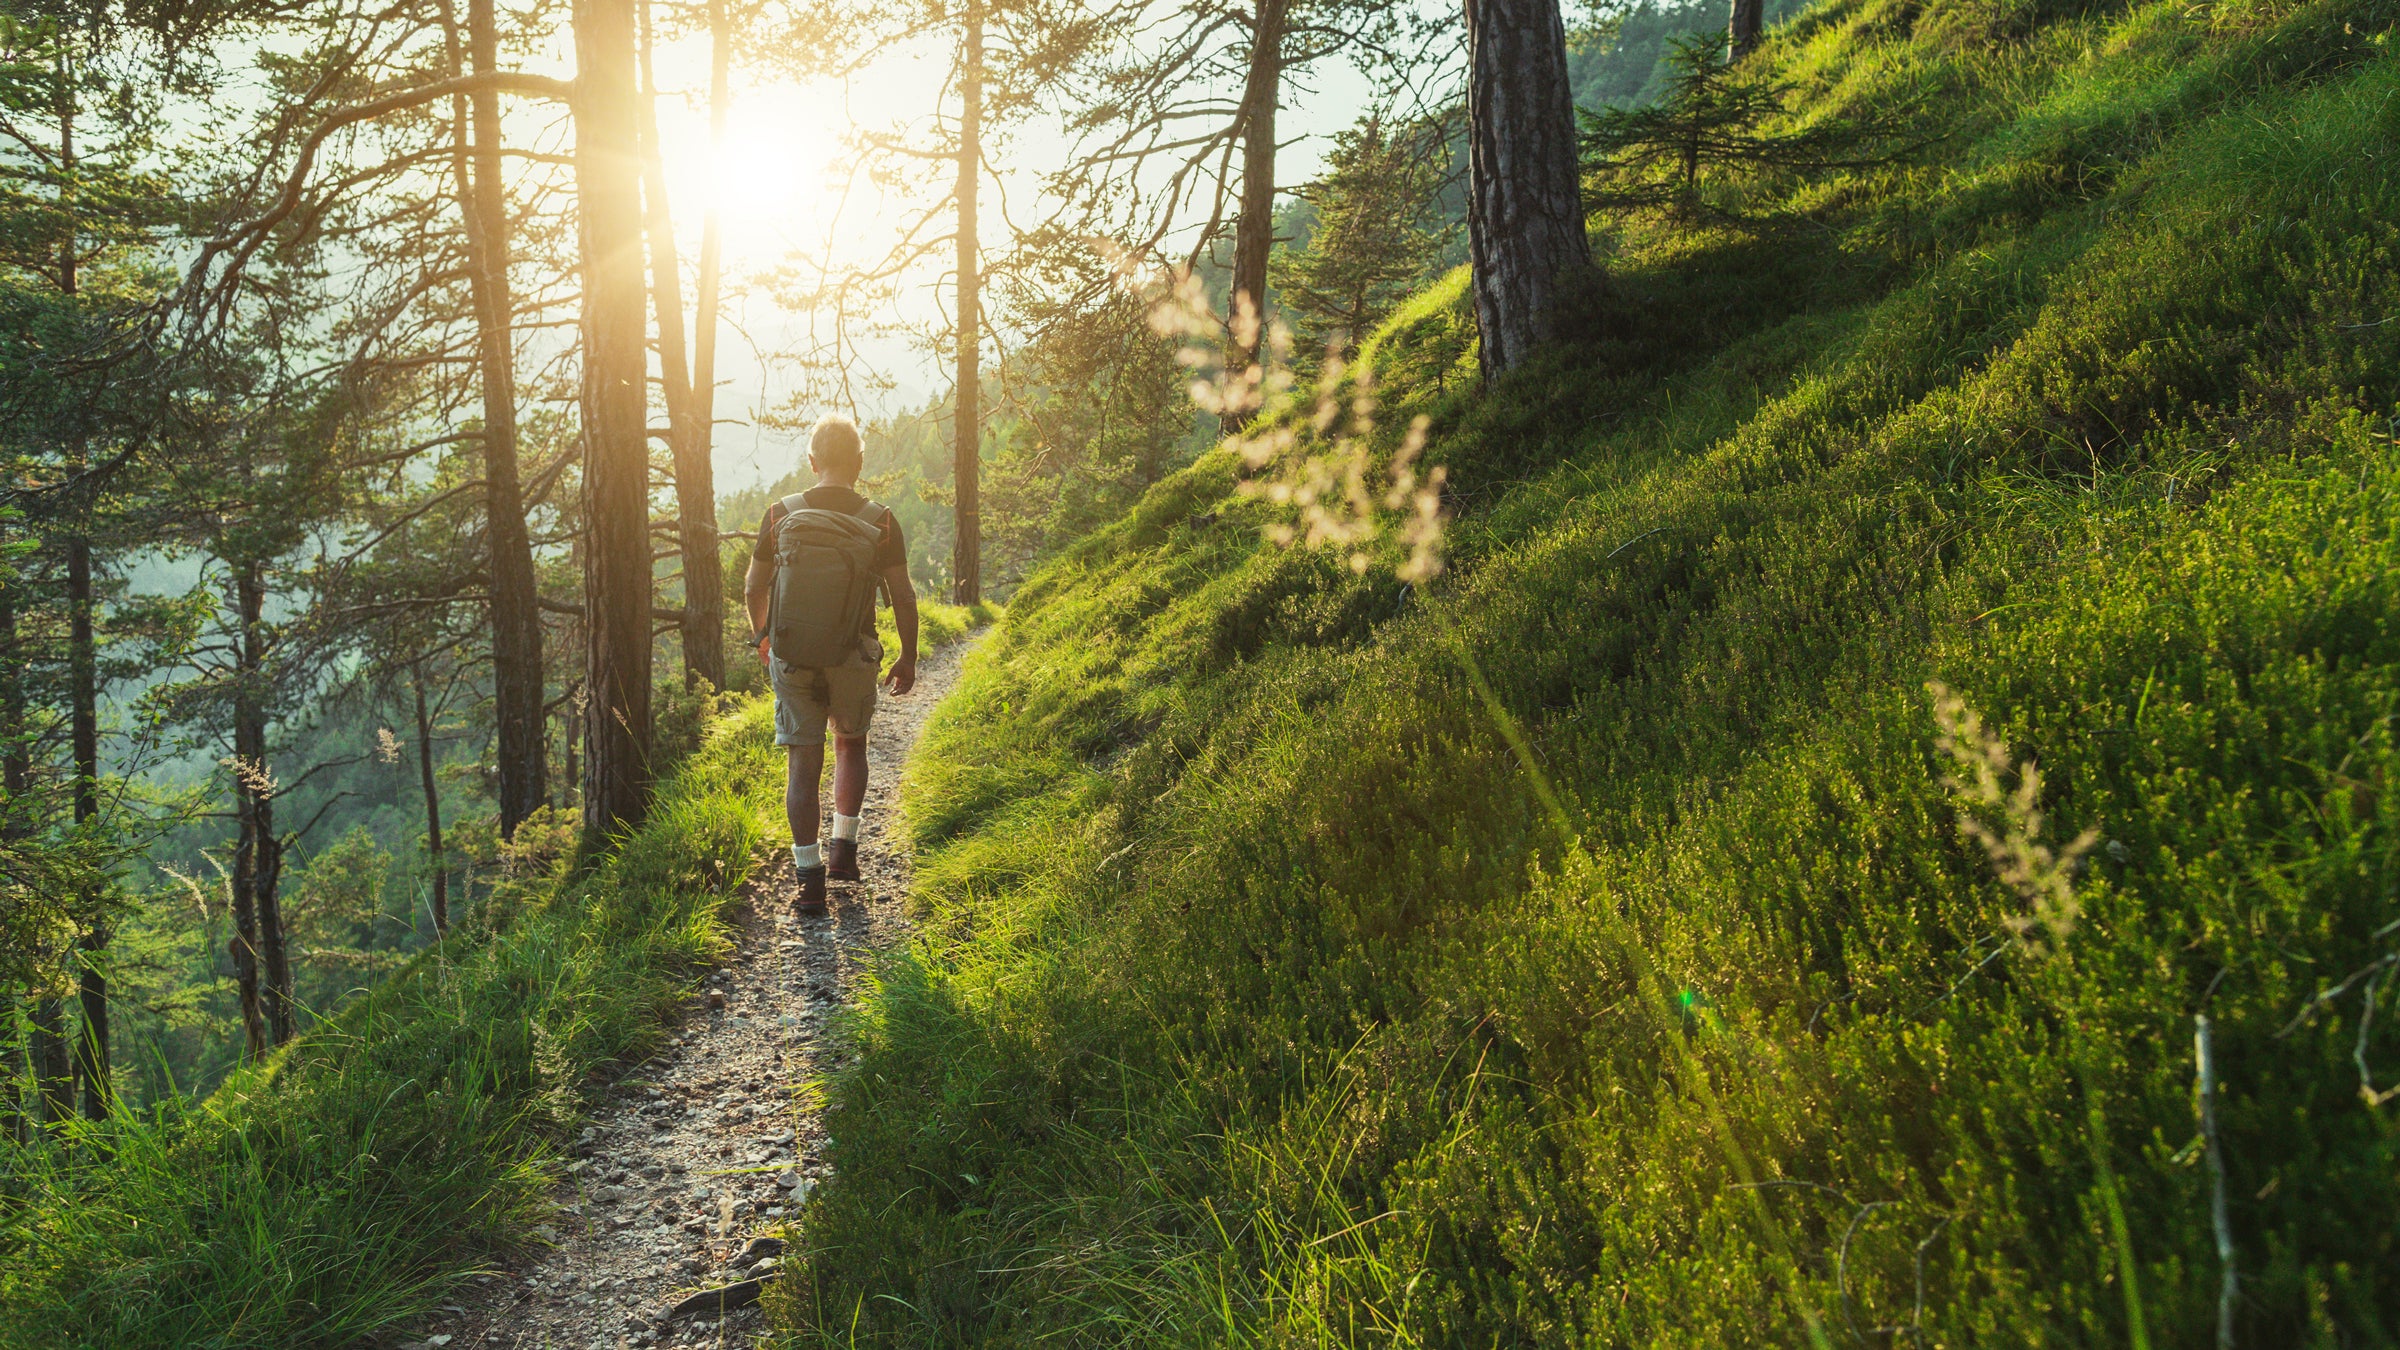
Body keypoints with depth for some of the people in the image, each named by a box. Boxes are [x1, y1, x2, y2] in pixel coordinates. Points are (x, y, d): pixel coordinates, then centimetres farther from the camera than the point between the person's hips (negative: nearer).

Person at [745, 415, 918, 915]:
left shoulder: (782, 514, -2)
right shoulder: (879, 520, -5)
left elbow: (754, 588, 6)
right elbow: (903, 597, -2)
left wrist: (762, 638, 23)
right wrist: (908, 658, 10)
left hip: (791, 654, 0)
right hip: (853, 656, 0)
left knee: (803, 763, 5)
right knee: (851, 746, 24)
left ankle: (810, 877, 6)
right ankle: (843, 848, 19)